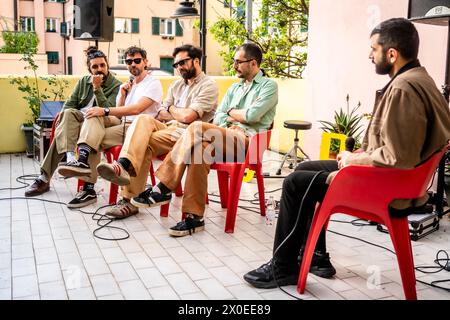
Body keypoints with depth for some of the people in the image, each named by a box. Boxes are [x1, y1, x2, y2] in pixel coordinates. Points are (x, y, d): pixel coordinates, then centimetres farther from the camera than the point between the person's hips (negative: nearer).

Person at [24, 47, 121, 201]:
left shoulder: (116, 86, 0)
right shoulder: (83, 81, 17)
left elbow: (107, 110, -13)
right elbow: (69, 104, 12)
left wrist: (97, 88, -18)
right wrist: (63, 121, -8)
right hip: (74, 122, 4)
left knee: (61, 135, -31)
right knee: (69, 113, -33)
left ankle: (45, 179, -30)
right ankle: (70, 158, -48)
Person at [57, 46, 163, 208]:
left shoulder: (153, 83, -1)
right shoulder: (127, 85, 24)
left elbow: (136, 109, -16)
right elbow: (117, 114, 18)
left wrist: (105, 111, -19)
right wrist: (122, 95, 3)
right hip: (122, 124, 7)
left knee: (94, 140, -21)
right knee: (94, 116, -20)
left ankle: (89, 189, -22)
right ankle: (83, 160, -35)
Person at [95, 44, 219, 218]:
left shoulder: (208, 86, 0)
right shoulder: (177, 85, 24)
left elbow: (188, 116, -13)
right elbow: (160, 115, 18)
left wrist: (171, 109, 7)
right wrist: (179, 114, -3)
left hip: (186, 134, -6)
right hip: (168, 128, 6)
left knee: (143, 143, -26)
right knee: (143, 119, -25)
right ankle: (123, 167, -37)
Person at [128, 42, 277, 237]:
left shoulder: (269, 86, 6)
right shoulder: (235, 88, 27)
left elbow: (252, 115, -11)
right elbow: (218, 117, 17)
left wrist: (231, 112, 7)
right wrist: (226, 126, -5)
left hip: (247, 140, -6)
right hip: (226, 139, 6)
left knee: (198, 128, -29)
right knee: (201, 150, -29)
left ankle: (163, 189, -24)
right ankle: (194, 217, -28)